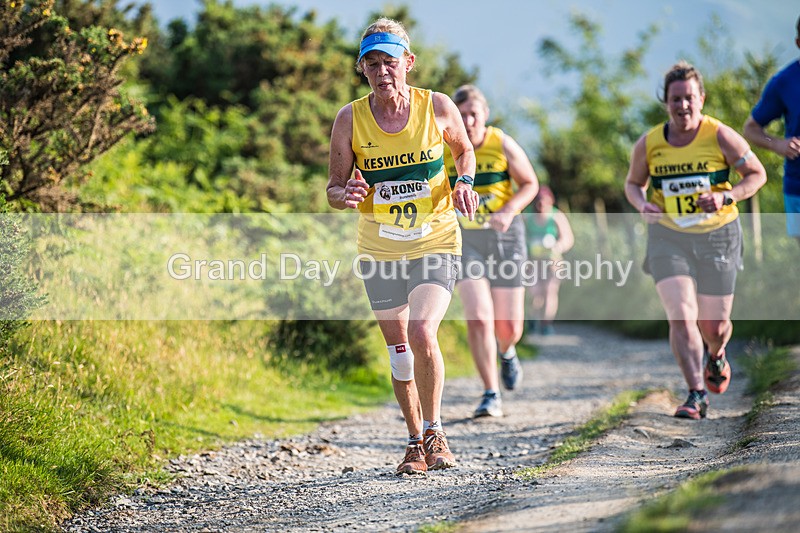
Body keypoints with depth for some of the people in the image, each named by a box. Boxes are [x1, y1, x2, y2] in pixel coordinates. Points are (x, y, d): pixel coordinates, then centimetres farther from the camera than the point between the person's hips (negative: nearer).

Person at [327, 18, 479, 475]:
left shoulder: (438, 107, -8)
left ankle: (435, 431, 1)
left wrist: (464, 182, -9)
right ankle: (416, 442, 27)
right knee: (398, 347, 9)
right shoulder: (350, 119, -8)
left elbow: (464, 149, 12)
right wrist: (346, 196, -24)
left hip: (436, 242, -2)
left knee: (423, 333, -20)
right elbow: (334, 189, 0)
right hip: (379, 249, 2)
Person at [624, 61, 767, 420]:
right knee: (681, 317, -17)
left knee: (714, 326, 8)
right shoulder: (648, 144, -2)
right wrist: (642, 205, -8)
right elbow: (633, 183, 14)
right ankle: (697, 395, -13)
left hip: (717, 236, -1)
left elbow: (757, 174, 0)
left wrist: (726, 197, -17)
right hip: (668, 238, 1)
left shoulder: (720, 137, -8)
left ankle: (716, 355, 44)